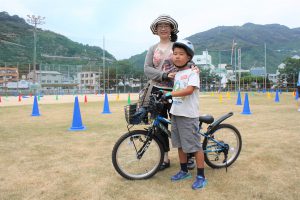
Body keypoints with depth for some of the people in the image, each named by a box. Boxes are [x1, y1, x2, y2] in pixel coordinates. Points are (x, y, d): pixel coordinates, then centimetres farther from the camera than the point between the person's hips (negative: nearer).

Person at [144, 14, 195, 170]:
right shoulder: (152, 49, 10)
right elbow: (147, 69, -1)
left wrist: (193, 68, -27)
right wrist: (165, 75, -16)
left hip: (175, 91, -3)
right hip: (157, 91, 4)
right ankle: (165, 158, 21)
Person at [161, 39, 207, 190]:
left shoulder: (192, 73, -10)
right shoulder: (176, 74, 13)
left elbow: (189, 90, -26)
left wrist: (170, 94, -31)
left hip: (188, 115, -8)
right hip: (175, 114, 8)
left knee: (195, 146, 0)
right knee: (180, 145, 16)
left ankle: (201, 177, 13)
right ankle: (184, 171, 33)